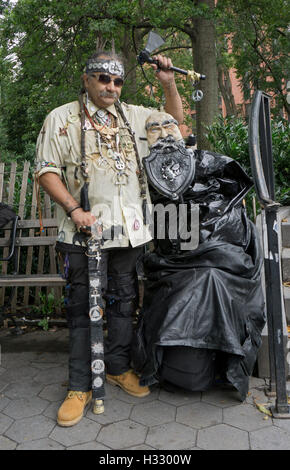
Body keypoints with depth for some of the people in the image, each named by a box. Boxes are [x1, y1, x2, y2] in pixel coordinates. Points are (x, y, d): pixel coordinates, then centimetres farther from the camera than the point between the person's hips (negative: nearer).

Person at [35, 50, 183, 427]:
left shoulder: (133, 115, 15)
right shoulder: (61, 119, 2)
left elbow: (175, 120, 26)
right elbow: (47, 170, -3)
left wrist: (168, 83, 10)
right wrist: (73, 209, -16)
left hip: (128, 228, 4)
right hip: (83, 232, -4)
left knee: (123, 301, 13)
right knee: (81, 307, 2)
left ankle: (119, 368, 32)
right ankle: (80, 387, 16)